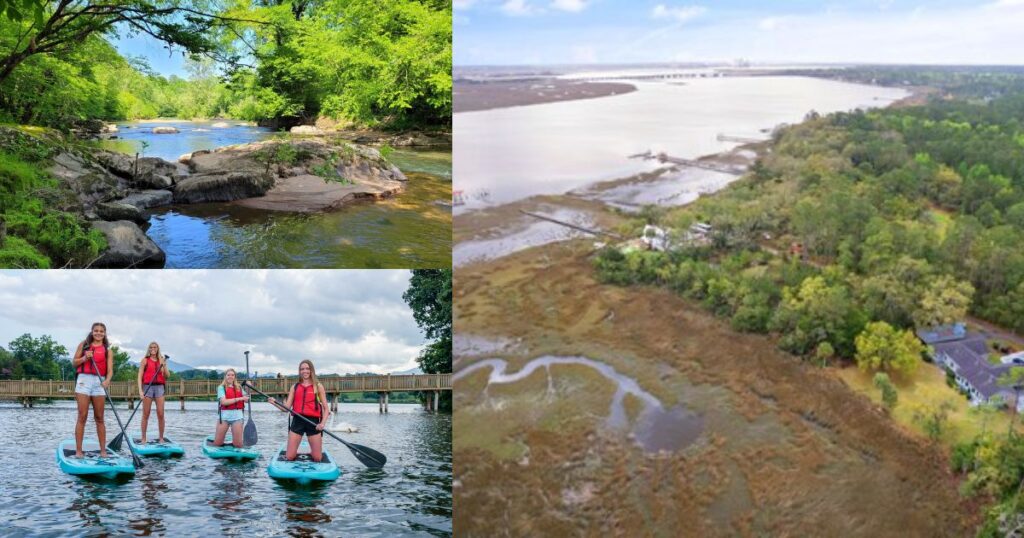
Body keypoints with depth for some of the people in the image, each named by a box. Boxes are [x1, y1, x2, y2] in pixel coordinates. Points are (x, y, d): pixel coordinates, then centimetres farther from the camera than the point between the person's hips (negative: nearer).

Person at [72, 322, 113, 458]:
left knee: (99, 418, 4)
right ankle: (78, 450, -3)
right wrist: (84, 358, -9)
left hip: (99, 382, 1)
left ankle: (103, 450, 5)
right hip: (84, 380, -1)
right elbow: (74, 363, 11)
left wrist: (107, 380, -22)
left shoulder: (107, 350, 8)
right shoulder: (83, 345, 10)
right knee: (82, 416, -4)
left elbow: (110, 369, -2)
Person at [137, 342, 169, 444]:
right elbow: (140, 376, -1)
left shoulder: (162, 360, 12)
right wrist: (140, 390, -11)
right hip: (148, 387, -2)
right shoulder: (145, 360, 3)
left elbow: (167, 376, 8)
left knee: (160, 414, -2)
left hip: (159, 387, 2)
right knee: (145, 414, 1)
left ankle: (161, 438, 5)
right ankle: (143, 438, 6)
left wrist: (164, 366, -9)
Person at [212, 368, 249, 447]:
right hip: (224, 415, -3)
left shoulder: (239, 387, 15)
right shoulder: (221, 387, 1)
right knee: (217, 443, -2)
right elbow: (224, 401, -13)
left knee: (238, 444, -3)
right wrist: (239, 399, -17)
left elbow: (246, 400, 11)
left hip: (237, 415, 3)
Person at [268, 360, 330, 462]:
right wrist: (274, 403, -11)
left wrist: (322, 423, -13)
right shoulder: (295, 387, 11)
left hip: (313, 422, -2)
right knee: (289, 457, -2)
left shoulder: (318, 386, 5)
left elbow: (326, 409, 3)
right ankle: (296, 453, 31)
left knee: (317, 459, -1)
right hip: (297, 421, 2)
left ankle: (311, 453, 32)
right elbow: (286, 408, 7)